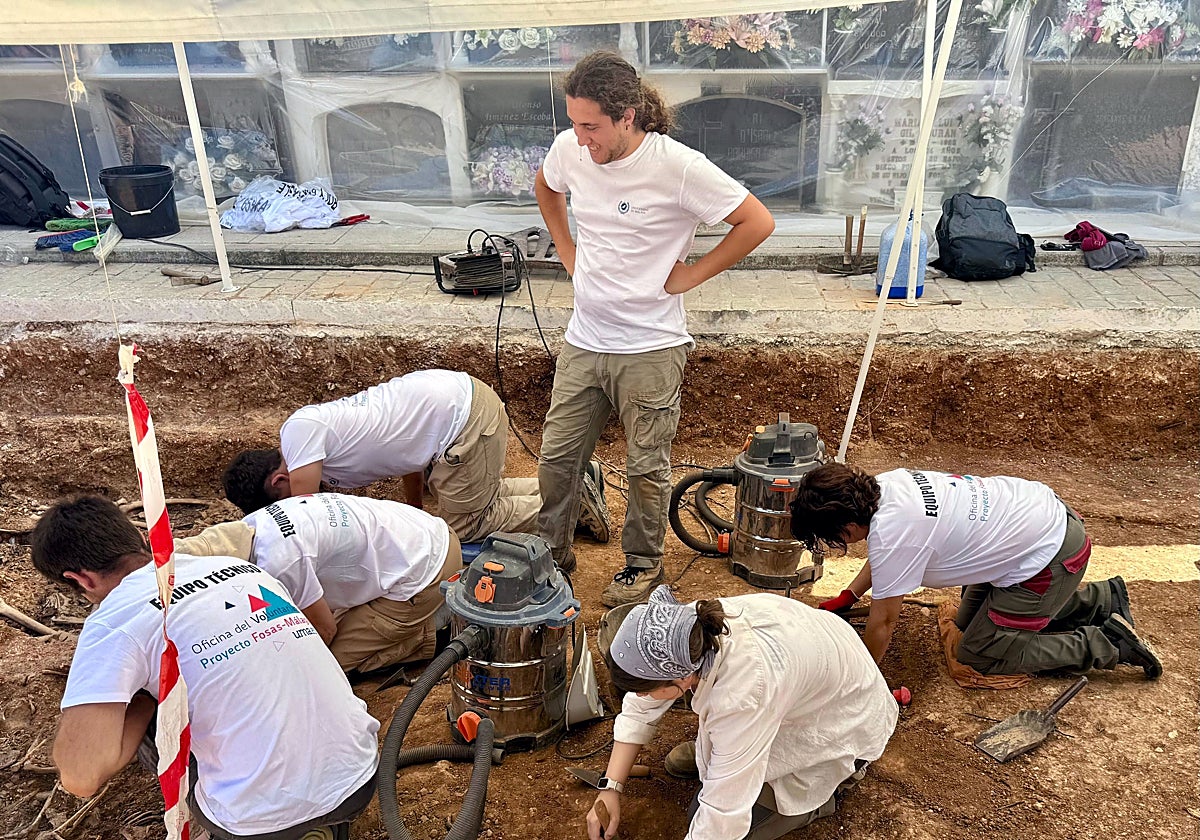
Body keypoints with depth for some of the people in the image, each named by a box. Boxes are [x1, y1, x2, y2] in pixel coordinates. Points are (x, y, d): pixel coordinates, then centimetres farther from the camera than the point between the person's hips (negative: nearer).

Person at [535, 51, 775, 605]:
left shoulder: (678, 166, -18)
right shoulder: (569, 149, -2)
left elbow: (757, 223, -12)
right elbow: (545, 188, 23)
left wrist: (690, 274, -10)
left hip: (650, 348, -5)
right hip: (582, 342, 5)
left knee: (646, 467, 9)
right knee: (557, 454, 12)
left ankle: (643, 563, 31)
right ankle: (551, 550, 34)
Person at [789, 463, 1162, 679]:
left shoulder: (890, 531, -30)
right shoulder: (883, 485, -5)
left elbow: (883, 621, -18)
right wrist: (847, 596, 13)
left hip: (1052, 556, -9)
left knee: (978, 655, 1)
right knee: (969, 619, 23)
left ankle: (1106, 643, 8)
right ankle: (1101, 599, 30)